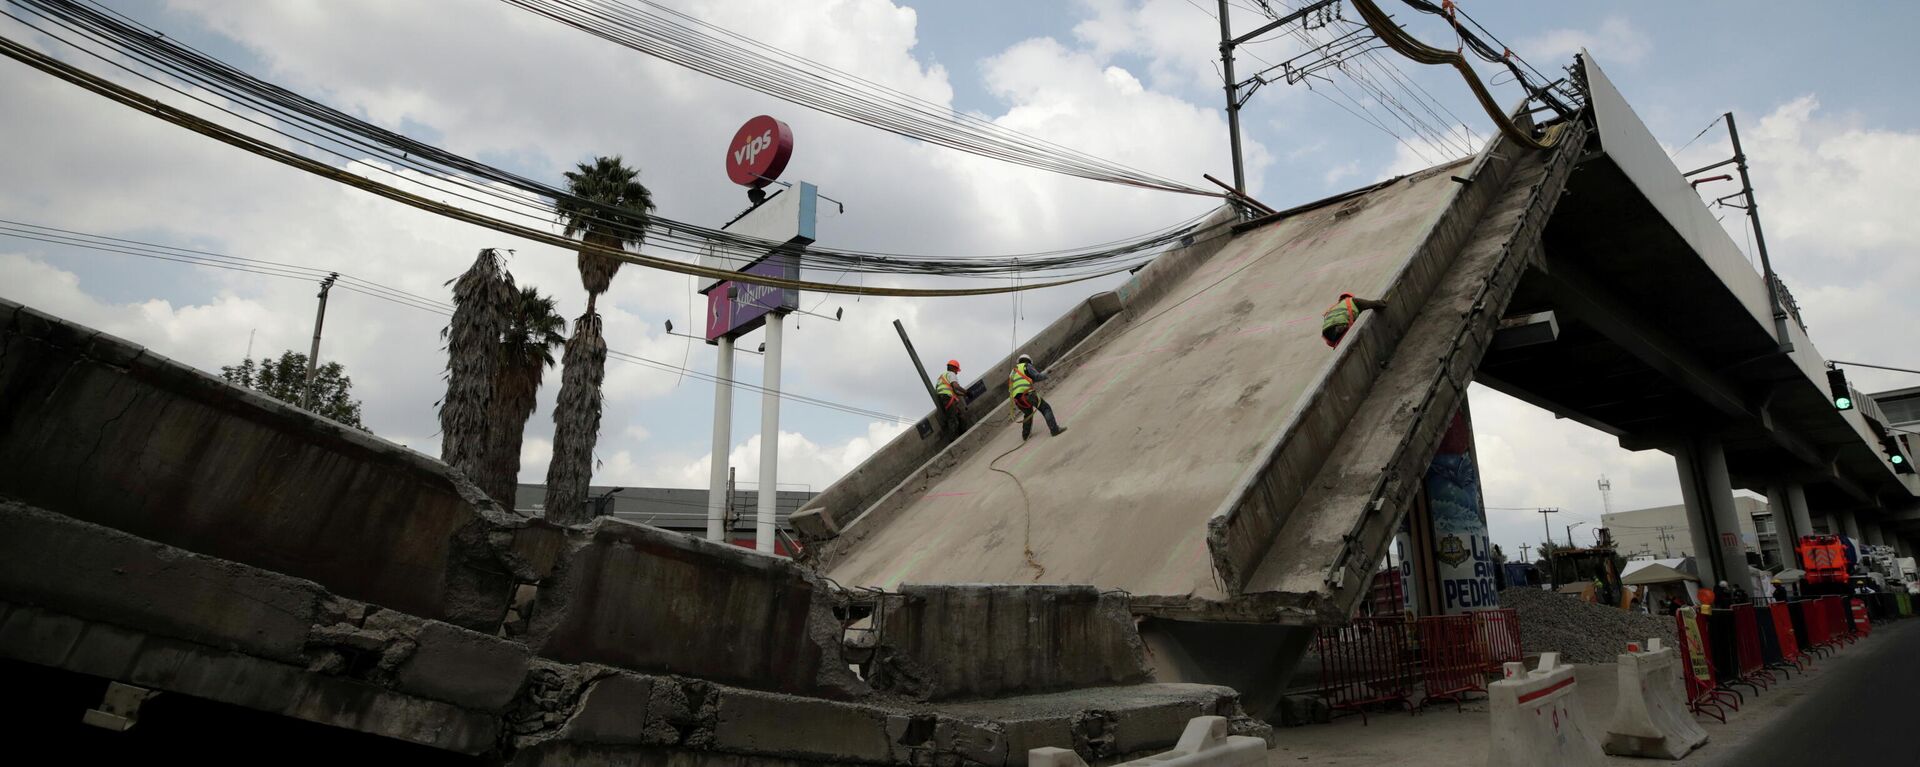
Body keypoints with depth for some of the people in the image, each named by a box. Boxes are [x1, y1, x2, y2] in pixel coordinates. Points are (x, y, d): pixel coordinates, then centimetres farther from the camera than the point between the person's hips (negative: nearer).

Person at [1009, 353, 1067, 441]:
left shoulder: (1012, 372, 31)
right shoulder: (1027, 366, 12)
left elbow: (1010, 390, 27)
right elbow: (1037, 377, 0)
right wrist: (1045, 374, 18)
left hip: (1016, 398, 6)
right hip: (1027, 393, -6)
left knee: (1028, 414, 30)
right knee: (1046, 408, -2)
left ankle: (1025, 435, 32)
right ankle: (1054, 429, -15)